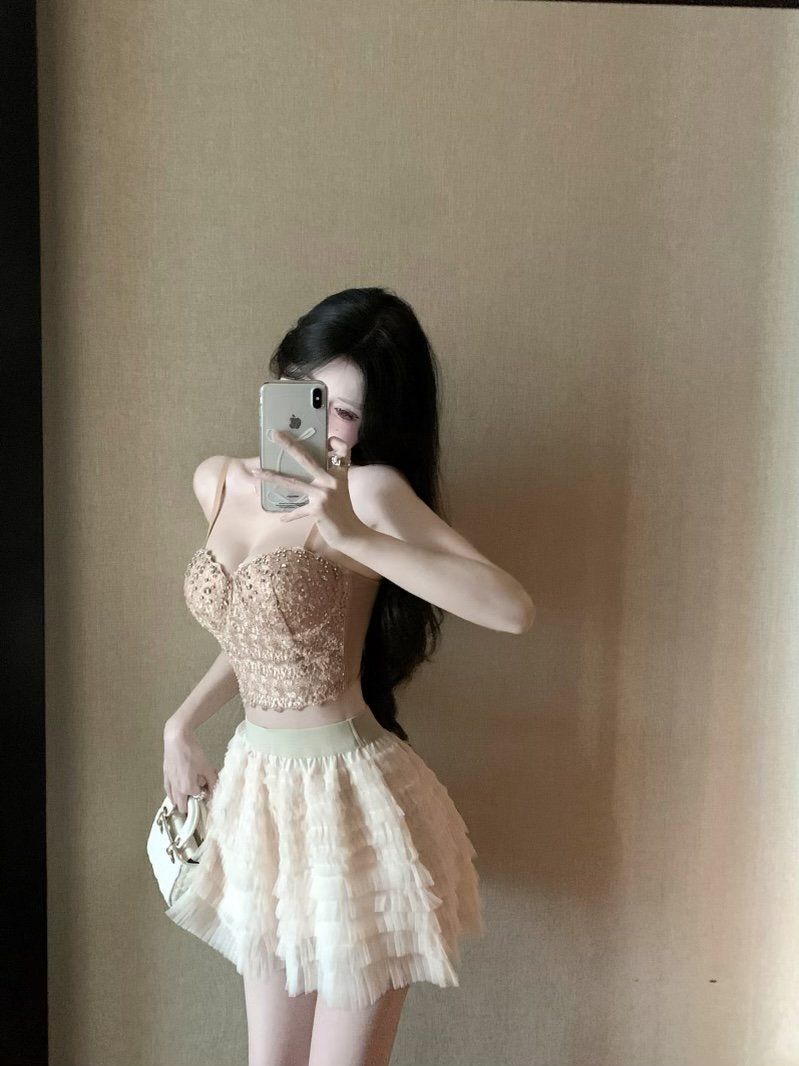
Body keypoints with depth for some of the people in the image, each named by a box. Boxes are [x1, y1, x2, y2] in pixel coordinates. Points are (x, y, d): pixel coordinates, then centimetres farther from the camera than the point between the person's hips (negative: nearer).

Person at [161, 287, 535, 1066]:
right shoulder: (217, 481, 5)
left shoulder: (372, 488, -16)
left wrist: (352, 535, -35)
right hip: (256, 788, 7)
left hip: (347, 795, -6)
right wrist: (181, 725, 16)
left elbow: (513, 609, -29)